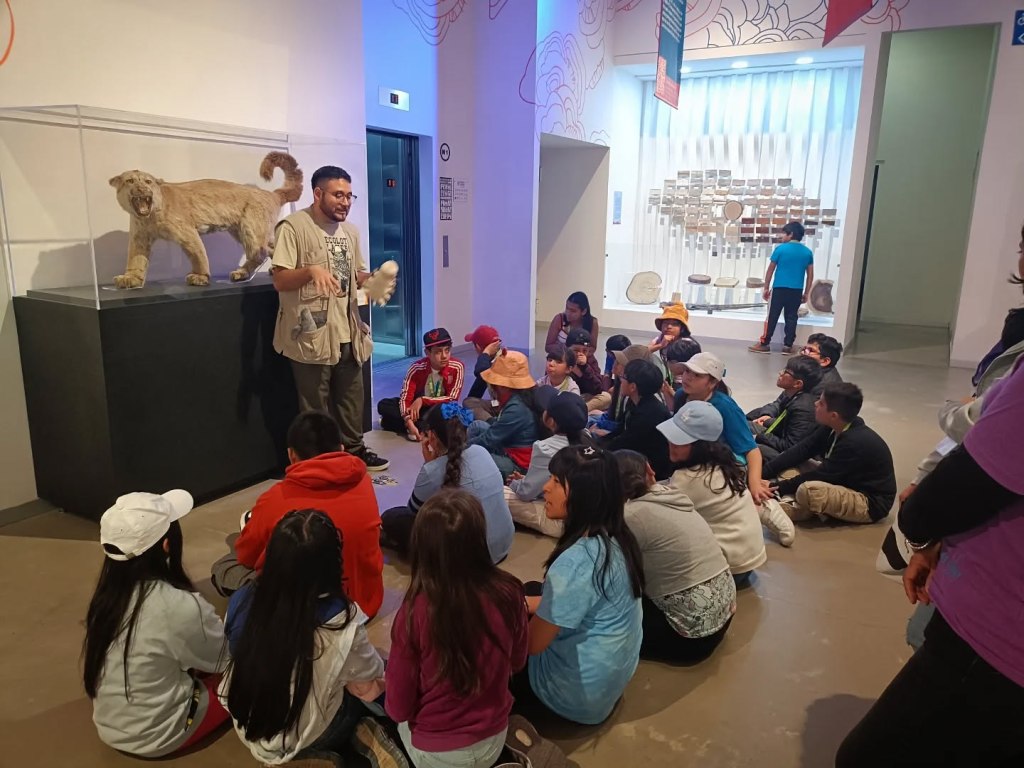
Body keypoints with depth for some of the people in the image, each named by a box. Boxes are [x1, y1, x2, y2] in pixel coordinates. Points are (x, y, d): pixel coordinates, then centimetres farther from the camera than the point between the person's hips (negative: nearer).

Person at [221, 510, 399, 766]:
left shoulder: (241, 602, -20)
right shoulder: (341, 623, -33)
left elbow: (240, 656, 1)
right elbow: (371, 681, -14)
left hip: (247, 729, 5)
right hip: (308, 741, -4)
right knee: (385, 672, 15)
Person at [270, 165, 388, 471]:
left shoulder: (350, 231, 11)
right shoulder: (293, 226, -11)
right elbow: (279, 281, -16)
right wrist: (312, 270, -33)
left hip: (347, 333, 7)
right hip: (312, 335, -7)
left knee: (352, 399, 19)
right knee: (315, 408, 4)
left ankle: (353, 450, 35)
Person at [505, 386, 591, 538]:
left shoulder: (547, 448, -24)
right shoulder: (585, 438, -3)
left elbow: (526, 492, -14)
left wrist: (514, 483, 8)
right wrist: (525, 479, 15)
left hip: (562, 521, -8)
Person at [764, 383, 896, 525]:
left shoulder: (855, 443, -29)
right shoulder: (834, 427, -4)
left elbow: (821, 475, -24)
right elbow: (802, 450, -6)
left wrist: (779, 488, -18)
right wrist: (763, 472, -14)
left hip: (871, 504, -9)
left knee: (808, 491, -34)